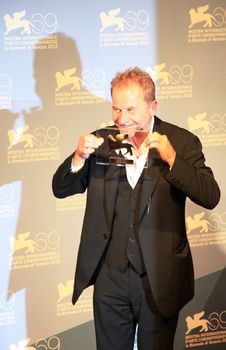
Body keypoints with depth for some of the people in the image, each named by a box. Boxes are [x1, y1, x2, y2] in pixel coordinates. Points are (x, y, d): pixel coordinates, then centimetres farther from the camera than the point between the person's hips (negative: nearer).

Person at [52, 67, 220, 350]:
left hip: (159, 279, -2)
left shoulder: (182, 142, -5)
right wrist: (80, 156, -15)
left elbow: (210, 197, -14)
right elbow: (60, 189, 4)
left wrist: (171, 157, -25)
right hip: (109, 276, 2)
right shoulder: (101, 141, 2)